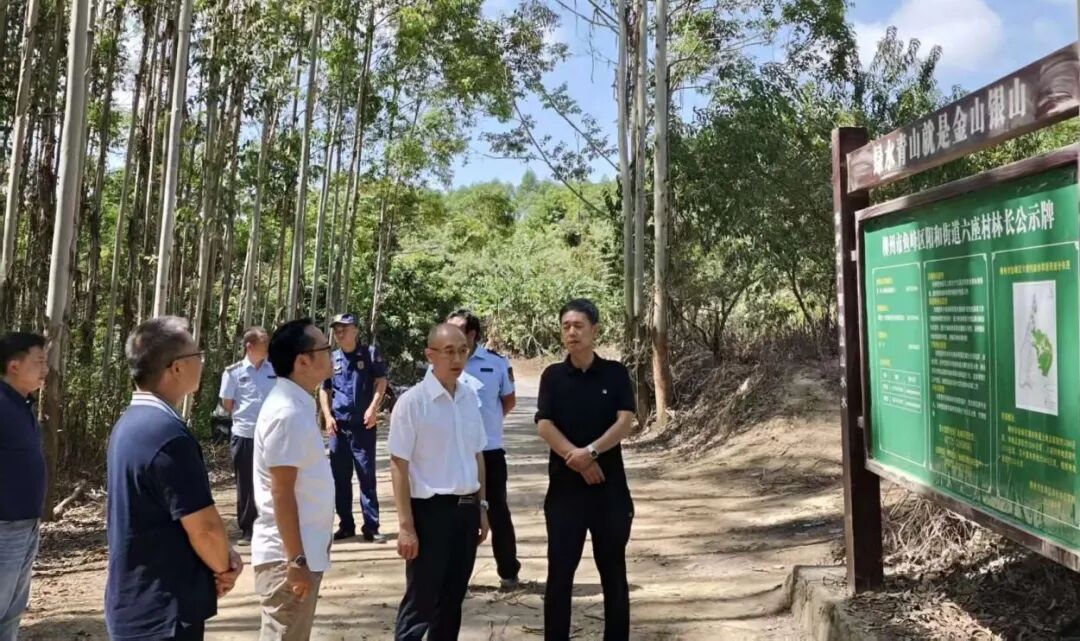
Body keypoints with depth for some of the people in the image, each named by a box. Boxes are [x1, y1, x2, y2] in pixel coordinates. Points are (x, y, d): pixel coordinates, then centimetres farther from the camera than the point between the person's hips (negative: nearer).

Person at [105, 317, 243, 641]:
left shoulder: (129, 424, 5)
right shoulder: (169, 435, -26)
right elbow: (204, 527, -23)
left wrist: (221, 553, 2)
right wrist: (223, 567, -3)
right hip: (164, 614, -9)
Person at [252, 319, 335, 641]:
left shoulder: (297, 405, 9)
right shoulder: (288, 413, -21)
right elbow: (281, 493, -22)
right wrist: (296, 559, -21)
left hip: (304, 551, 9)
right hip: (288, 555, -9)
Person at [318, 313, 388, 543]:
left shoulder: (370, 353, 0)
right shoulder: (331, 359, 10)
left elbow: (381, 381, -4)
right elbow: (324, 390, 15)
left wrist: (373, 408, -17)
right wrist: (327, 416, 2)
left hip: (363, 426, -4)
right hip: (338, 426, 4)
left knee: (367, 476, -3)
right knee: (340, 478, 8)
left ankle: (371, 527, 2)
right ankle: (346, 525, 19)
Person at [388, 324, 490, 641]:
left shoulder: (469, 398, 5)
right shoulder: (412, 402, -13)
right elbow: (399, 465, -12)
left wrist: (481, 506, 14)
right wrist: (406, 525, -13)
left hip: (466, 509, 6)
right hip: (431, 510, -6)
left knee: (452, 600, 18)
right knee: (419, 604, 5)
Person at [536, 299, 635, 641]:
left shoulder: (615, 373, 0)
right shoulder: (553, 376, 1)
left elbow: (624, 422, -8)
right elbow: (544, 426, -7)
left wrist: (590, 451, -21)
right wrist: (578, 459, -17)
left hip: (610, 485, 0)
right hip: (565, 486, 0)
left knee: (613, 570, 10)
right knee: (560, 571, 4)